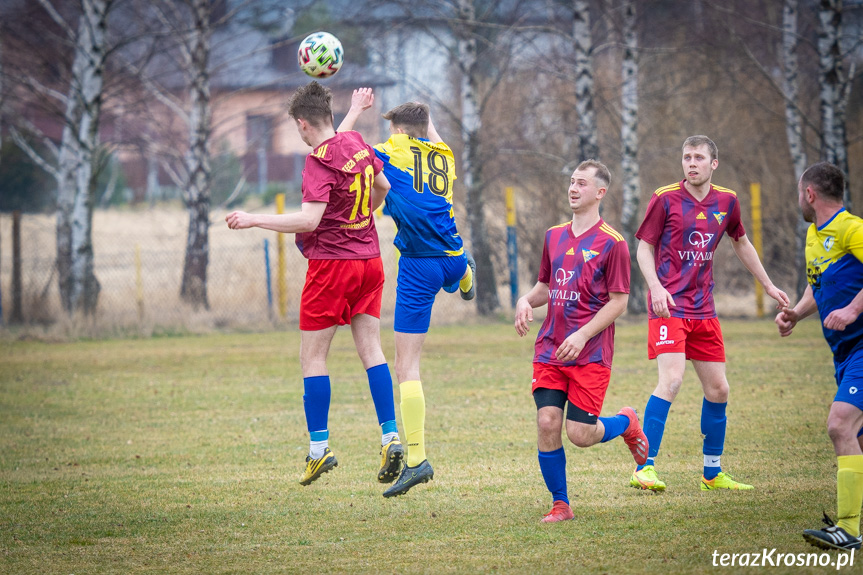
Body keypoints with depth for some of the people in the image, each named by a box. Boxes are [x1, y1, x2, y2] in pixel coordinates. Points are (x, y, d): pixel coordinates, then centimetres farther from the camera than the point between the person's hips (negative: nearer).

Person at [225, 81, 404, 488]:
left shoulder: (320, 162, -18)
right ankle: (391, 437, 0)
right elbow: (382, 187, 21)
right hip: (369, 259, 8)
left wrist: (254, 220, -22)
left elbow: (308, 219, -27)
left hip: (332, 263, -7)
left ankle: (319, 448, 0)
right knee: (370, 350, 8)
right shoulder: (358, 145, 6)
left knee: (312, 356, 1)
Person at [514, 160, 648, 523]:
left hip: (591, 353, -5)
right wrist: (526, 301, 0)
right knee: (547, 422, -8)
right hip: (550, 350, 5)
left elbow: (618, 302, -7)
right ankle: (560, 504, 6)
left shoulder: (611, 243, -6)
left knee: (580, 433, -8)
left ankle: (626, 422, 26)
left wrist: (582, 336, -17)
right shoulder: (554, 237, 12)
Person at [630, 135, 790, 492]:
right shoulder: (665, 199, -5)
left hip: (703, 309, 6)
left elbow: (741, 244, 24)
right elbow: (644, 247, -2)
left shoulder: (727, 202, 8)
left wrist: (768, 285, 26)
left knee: (718, 389, 7)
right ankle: (645, 469, -19)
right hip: (668, 305, -6)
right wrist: (656, 287, -18)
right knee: (671, 380, -21)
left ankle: (713, 473, 21)